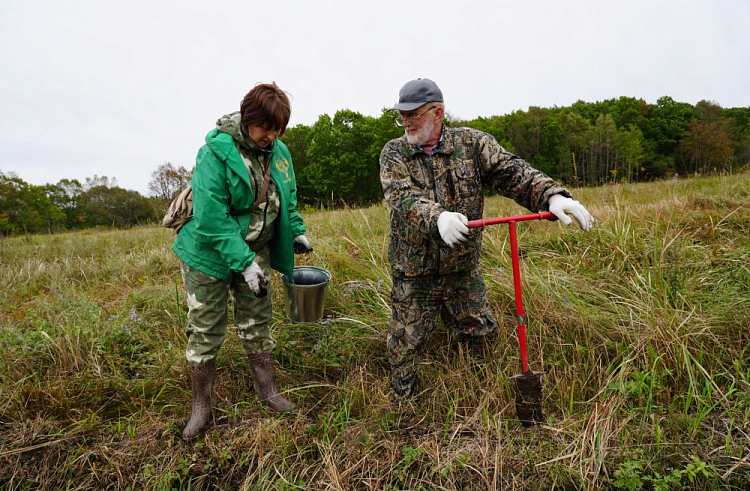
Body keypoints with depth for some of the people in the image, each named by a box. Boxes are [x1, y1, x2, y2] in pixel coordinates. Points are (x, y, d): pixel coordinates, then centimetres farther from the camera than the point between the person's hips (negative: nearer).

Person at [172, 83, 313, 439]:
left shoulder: (280, 152, -2)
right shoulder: (216, 151, -21)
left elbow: (288, 198, 13)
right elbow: (211, 218, -25)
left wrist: (296, 232, -2)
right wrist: (244, 263, -29)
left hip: (256, 250, 5)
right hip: (210, 253, -4)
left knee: (257, 325, 13)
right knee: (205, 331, 6)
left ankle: (267, 391, 29)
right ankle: (201, 406, 24)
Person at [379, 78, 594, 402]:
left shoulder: (471, 143, -2)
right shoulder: (394, 153, -5)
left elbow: (511, 172, -13)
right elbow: (403, 198, -22)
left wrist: (552, 195, -32)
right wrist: (437, 217, -43)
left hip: (463, 268, 2)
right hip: (413, 273, -1)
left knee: (480, 334, 16)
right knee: (406, 343, 9)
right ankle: (403, 406, 33)